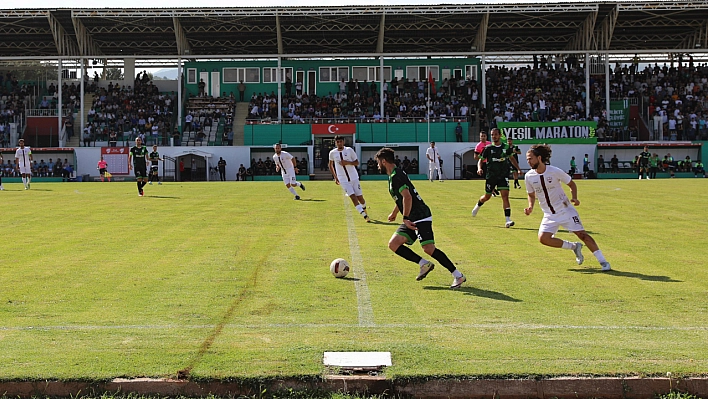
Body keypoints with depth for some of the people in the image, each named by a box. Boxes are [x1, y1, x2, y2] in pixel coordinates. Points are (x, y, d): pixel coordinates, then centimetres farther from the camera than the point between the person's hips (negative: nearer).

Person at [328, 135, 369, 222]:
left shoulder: (349, 150, -4)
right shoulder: (332, 153, 0)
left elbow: (357, 163, -1)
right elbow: (330, 165, 16)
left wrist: (348, 162, -19)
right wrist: (335, 177, 12)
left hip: (354, 178, 0)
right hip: (343, 180, 0)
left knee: (359, 197, 3)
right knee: (353, 197, -15)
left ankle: (364, 208, 35)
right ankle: (365, 216, -16)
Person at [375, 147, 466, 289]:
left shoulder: (396, 176, -13)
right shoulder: (395, 175, 19)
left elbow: (407, 196, -25)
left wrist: (405, 218, -22)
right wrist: (394, 213, 48)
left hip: (420, 217, -10)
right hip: (412, 219, 10)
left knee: (429, 249, -17)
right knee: (393, 244, 2)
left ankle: (458, 276, -9)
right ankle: (424, 264, 3)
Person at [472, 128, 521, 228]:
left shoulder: (505, 147, 2)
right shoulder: (488, 148, -3)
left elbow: (512, 159, 18)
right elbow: (481, 160, 3)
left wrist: (518, 169, 9)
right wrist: (479, 168, -17)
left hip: (503, 176, 0)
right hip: (491, 176, 0)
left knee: (505, 196, -13)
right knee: (487, 197, 14)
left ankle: (508, 220, -15)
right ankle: (478, 205, 49)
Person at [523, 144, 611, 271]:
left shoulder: (555, 171, -15)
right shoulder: (529, 176, -5)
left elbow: (572, 184, 0)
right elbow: (531, 195, 12)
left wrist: (574, 198, -16)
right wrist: (530, 207, -7)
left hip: (565, 210, -4)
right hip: (549, 215, 4)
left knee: (581, 234, -12)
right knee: (543, 238, -16)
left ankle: (603, 261, -5)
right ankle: (574, 247, 6)